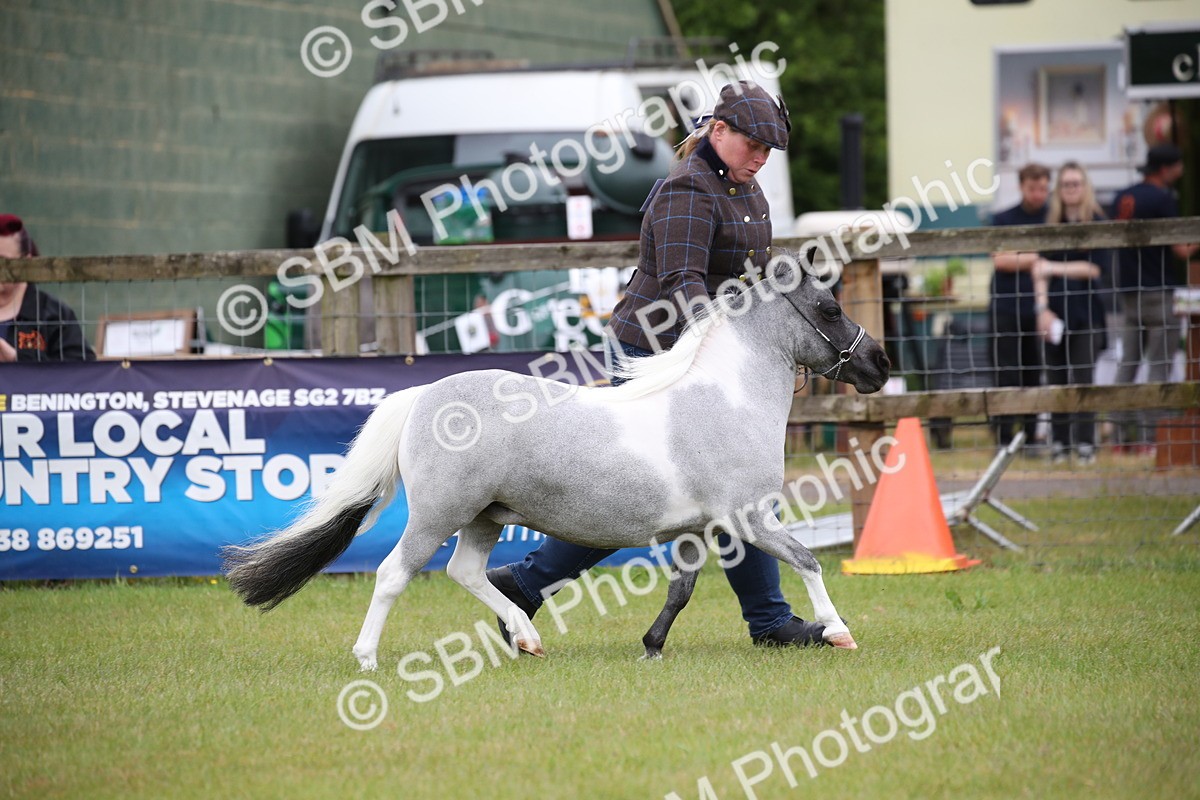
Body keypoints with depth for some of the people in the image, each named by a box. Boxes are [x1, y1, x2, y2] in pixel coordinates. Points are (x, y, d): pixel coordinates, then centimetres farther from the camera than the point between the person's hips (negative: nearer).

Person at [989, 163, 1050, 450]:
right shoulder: (1004, 220, 7)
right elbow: (1000, 260, -3)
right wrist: (1037, 258, -8)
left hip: (1039, 308, 1)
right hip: (1007, 308, -1)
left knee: (1035, 375, 2)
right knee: (1007, 375, -3)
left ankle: (1031, 435, 7)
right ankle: (1004, 437, 0)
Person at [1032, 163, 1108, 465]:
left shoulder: (1097, 223, -1)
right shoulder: (1051, 225, 9)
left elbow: (1094, 268, -9)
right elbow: (1039, 268, 2)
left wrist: (1053, 268, -9)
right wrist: (1042, 307, -9)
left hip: (1086, 313, -3)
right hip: (1055, 312, 3)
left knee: (1082, 380, -5)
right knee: (1056, 380, 3)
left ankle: (1085, 444, 0)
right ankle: (1059, 443, 8)